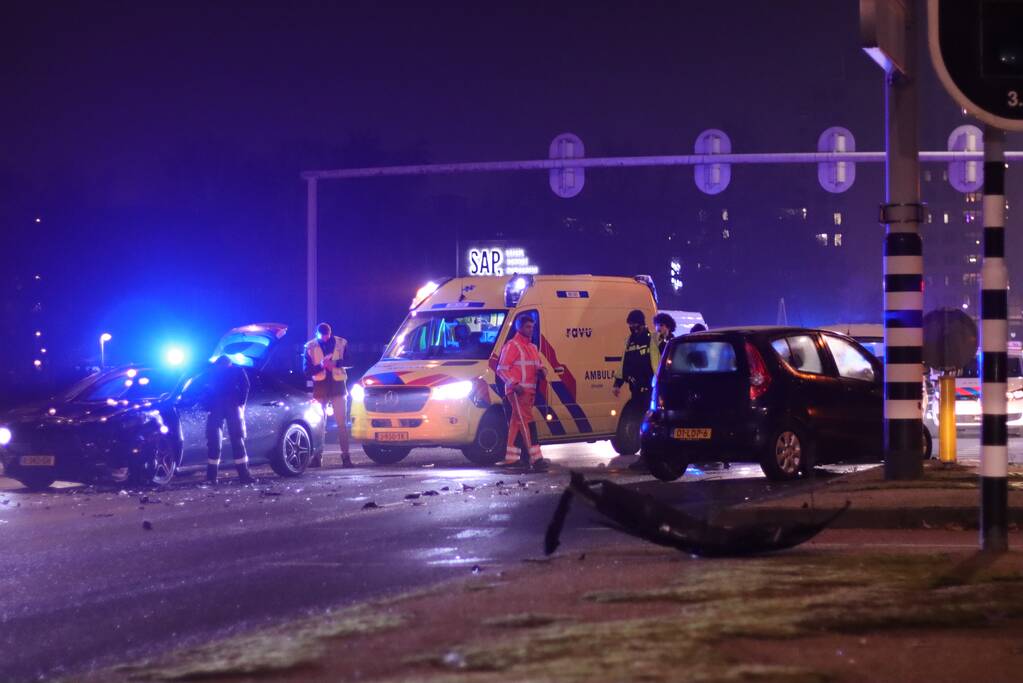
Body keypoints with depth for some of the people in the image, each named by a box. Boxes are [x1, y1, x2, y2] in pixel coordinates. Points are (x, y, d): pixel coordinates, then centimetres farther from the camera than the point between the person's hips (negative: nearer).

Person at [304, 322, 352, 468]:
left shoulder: (341, 343, 2)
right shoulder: (310, 347, 2)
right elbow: (306, 369, -1)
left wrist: (336, 363, -20)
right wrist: (320, 366, -19)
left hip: (337, 386, -1)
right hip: (320, 388, 1)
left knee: (342, 423, -4)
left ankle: (345, 456, -5)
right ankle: (317, 456, 6)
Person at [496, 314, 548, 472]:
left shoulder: (533, 347, 20)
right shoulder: (512, 346, -7)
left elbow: (539, 364, 28)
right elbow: (502, 370, -11)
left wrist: (541, 370, 3)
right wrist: (515, 384, -22)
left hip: (529, 391, 9)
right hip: (517, 391, -9)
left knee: (516, 422, 14)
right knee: (527, 422, -16)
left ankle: (511, 458, 20)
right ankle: (536, 459, -24)